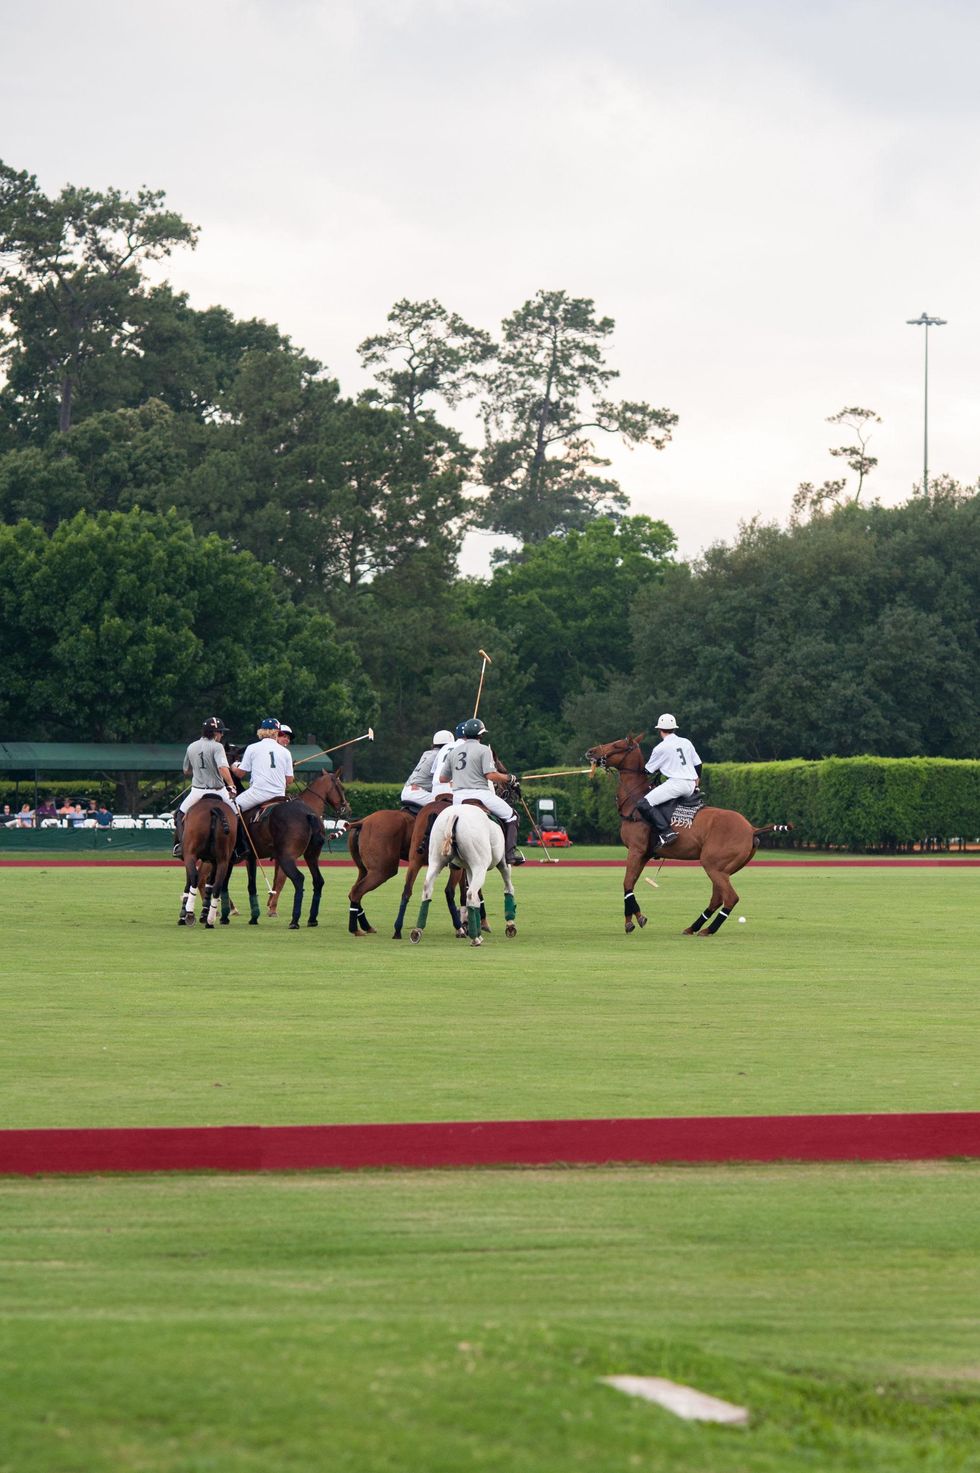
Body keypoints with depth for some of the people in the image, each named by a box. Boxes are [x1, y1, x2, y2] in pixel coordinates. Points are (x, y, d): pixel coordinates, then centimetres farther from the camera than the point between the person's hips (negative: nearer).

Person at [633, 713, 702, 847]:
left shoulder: (661, 748, -1)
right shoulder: (686, 742, 16)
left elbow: (648, 771, 6)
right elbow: (698, 765, 21)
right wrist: (696, 784, 35)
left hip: (675, 783, -8)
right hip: (691, 786, 8)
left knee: (643, 804, -14)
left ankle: (667, 832, -28)